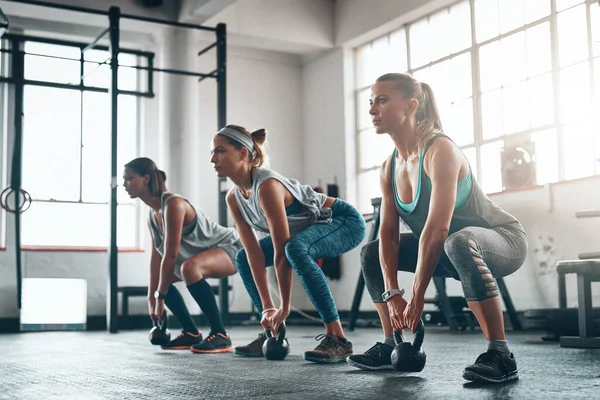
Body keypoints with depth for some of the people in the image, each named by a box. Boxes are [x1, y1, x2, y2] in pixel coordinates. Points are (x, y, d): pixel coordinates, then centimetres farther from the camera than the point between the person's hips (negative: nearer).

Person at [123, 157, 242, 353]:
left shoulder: (173, 204, -27)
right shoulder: (153, 213, 1)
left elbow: (170, 255, -27)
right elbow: (157, 255, 3)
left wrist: (160, 297, -22)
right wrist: (152, 296, 0)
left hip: (230, 248, -10)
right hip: (206, 252, 10)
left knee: (189, 268, -39)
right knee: (160, 280, 14)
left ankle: (220, 335, -29)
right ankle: (191, 333, 17)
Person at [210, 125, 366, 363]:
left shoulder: (266, 185, -31)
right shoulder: (233, 198, -6)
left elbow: (281, 254, -31)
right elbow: (254, 254, -9)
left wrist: (284, 307, -26)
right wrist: (267, 307, -14)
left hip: (345, 222, -9)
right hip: (308, 230, 9)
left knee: (295, 248, -39)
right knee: (243, 259, 7)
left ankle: (337, 338, -34)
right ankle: (271, 335, 10)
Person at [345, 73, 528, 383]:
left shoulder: (440, 150, -27)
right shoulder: (390, 167, -2)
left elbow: (437, 229, -34)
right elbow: (388, 232, -5)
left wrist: (417, 297, -32)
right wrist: (392, 294, -16)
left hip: (503, 240, -8)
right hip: (450, 250, 8)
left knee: (458, 243, -41)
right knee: (371, 253, 6)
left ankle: (500, 355, -32)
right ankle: (392, 346, 11)